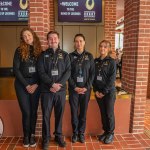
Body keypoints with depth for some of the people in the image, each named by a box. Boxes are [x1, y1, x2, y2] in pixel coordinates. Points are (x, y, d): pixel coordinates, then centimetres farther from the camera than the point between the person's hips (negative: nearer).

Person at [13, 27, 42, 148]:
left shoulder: (39, 51, 6)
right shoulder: (19, 51, -1)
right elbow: (16, 69, -5)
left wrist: (36, 84, -7)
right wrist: (26, 85, -10)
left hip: (35, 84, 2)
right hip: (22, 84, -2)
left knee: (33, 111, 7)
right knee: (26, 112, 0)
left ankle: (32, 135, 23)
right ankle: (26, 135, 20)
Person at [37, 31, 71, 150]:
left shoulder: (65, 55, 8)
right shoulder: (43, 55, 5)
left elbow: (68, 71, 0)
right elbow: (41, 72, -4)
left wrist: (59, 84, -13)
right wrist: (52, 84, -17)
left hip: (61, 90, 1)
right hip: (47, 90, -1)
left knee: (59, 114, 11)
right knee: (46, 115, 5)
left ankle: (59, 136, 28)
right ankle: (46, 138, 22)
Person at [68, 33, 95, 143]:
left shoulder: (89, 56, 5)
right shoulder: (70, 56, 2)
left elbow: (92, 73, 1)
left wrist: (87, 87, -9)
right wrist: (75, 87, -10)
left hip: (86, 89, 1)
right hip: (73, 89, 0)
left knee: (83, 112, 8)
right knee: (74, 112, 5)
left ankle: (81, 133, 24)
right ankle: (75, 133, 22)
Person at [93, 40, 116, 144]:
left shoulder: (112, 61, -6)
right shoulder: (96, 61, 7)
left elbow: (112, 78, -12)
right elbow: (93, 76, 6)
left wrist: (104, 92, -14)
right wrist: (96, 90, -3)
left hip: (109, 92, -4)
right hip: (98, 92, 4)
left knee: (109, 114, 5)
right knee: (103, 113, 11)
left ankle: (111, 133, 22)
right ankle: (105, 131, 27)